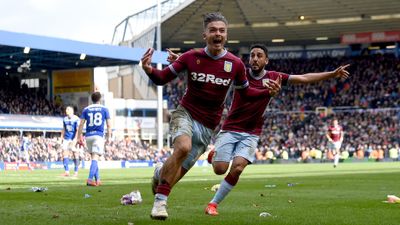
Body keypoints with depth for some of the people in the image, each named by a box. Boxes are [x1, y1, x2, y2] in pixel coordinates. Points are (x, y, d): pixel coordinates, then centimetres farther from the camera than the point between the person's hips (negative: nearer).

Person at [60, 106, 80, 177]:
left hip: (74, 139, -5)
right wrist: (62, 137, 15)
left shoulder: (76, 119, -10)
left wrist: (75, 139, -22)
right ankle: (67, 171, -1)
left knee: (75, 155, 1)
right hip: (66, 139, 5)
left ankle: (76, 172, 9)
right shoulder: (65, 119, 9)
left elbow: (78, 130, -13)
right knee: (65, 154, -4)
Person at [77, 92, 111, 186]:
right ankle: (90, 179, -25)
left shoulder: (86, 109, 10)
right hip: (99, 135, -3)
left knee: (94, 158, 16)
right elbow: (108, 125, 3)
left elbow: (81, 124, 5)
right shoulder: (104, 109, 6)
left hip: (88, 136, 3)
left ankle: (97, 180, 19)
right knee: (95, 158, -10)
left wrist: (79, 138, 8)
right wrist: (109, 137, 9)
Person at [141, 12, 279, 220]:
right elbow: (163, 78, -2)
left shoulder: (235, 64, -4)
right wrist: (149, 69, -23)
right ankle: (160, 201, -25)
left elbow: (245, 91, 12)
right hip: (185, 113, -2)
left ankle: (160, 174, 41)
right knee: (183, 147, -33)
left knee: (180, 170, 3)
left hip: (208, 125, 2)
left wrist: (268, 92, -5)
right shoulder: (191, 57, -7)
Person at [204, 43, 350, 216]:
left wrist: (333, 74, 0)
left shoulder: (273, 77, 1)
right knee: (220, 169, -8)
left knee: (237, 167, -19)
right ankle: (215, 155, 30)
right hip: (230, 129, -1)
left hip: (251, 134, 1)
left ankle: (214, 203, -2)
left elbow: (304, 78, 3)